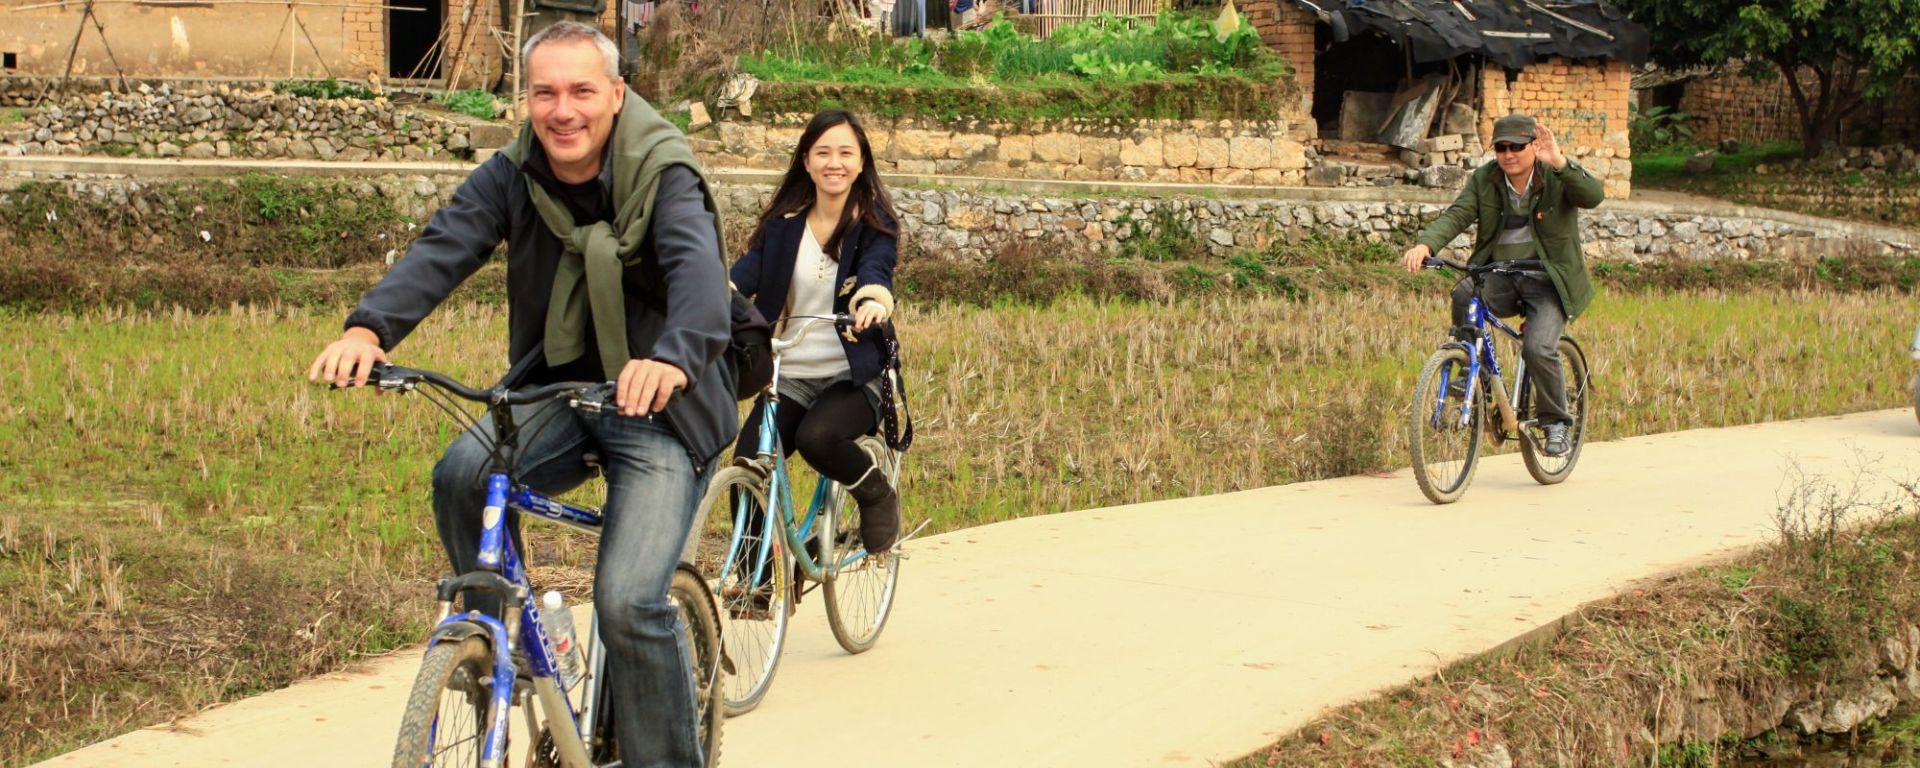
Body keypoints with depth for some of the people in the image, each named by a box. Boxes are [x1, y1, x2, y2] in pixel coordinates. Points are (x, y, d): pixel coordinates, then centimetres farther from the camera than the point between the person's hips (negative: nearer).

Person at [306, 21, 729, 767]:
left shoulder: (663, 175, -15)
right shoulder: (513, 176, -3)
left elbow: (697, 263, -34)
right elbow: (442, 247, -19)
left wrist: (674, 357, -56)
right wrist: (368, 327, -40)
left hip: (657, 406, -4)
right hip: (558, 392, 4)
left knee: (628, 600, -19)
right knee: (462, 475, -26)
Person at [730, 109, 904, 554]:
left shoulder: (875, 224, -1)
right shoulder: (783, 224, 7)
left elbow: (876, 268, -21)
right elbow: (747, 271, -8)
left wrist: (875, 300, -46)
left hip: (853, 375, -3)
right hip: (790, 376, 3)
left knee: (816, 437, -33)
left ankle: (878, 495, -2)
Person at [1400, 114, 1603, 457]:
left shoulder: (1557, 178, -7)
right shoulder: (1483, 180, 1)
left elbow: (1593, 197, -26)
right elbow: (1456, 215, -12)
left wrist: (1559, 162, -42)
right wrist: (1424, 244, -32)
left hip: (1548, 281, -3)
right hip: (1499, 277, 3)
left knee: (1538, 349, -24)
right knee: (1464, 294, -30)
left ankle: (1556, 423, 1)